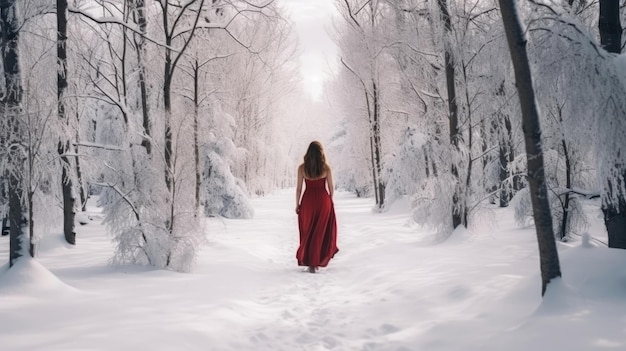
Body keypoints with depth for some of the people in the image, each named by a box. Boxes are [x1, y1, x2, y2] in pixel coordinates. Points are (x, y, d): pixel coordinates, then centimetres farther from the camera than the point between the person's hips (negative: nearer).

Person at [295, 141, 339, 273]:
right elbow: (331, 187, -1)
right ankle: (317, 261, 12)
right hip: (323, 200, 0)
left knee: (308, 232, 15)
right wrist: (330, 201, 14)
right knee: (321, 231, 11)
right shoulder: (326, 168, -6)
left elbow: (299, 188, -4)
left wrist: (297, 204, 6)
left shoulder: (302, 168, -6)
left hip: (308, 200, 0)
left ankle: (307, 260, 17)